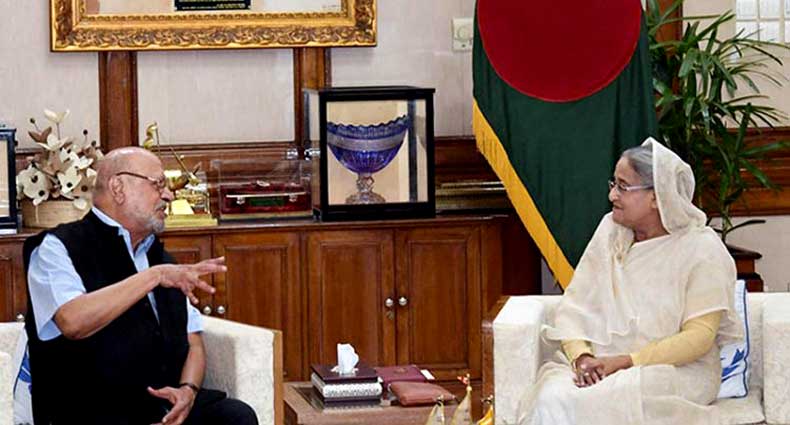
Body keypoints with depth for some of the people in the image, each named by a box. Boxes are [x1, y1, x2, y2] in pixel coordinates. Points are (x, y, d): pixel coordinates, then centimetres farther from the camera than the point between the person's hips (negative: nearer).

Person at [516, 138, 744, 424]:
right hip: (596, 364, 4)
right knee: (550, 400, -30)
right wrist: (581, 356, -15)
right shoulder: (610, 231, 11)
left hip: (674, 369, -4)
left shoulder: (701, 248, -4)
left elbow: (699, 336, -11)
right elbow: (574, 305, 7)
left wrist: (622, 362, -19)